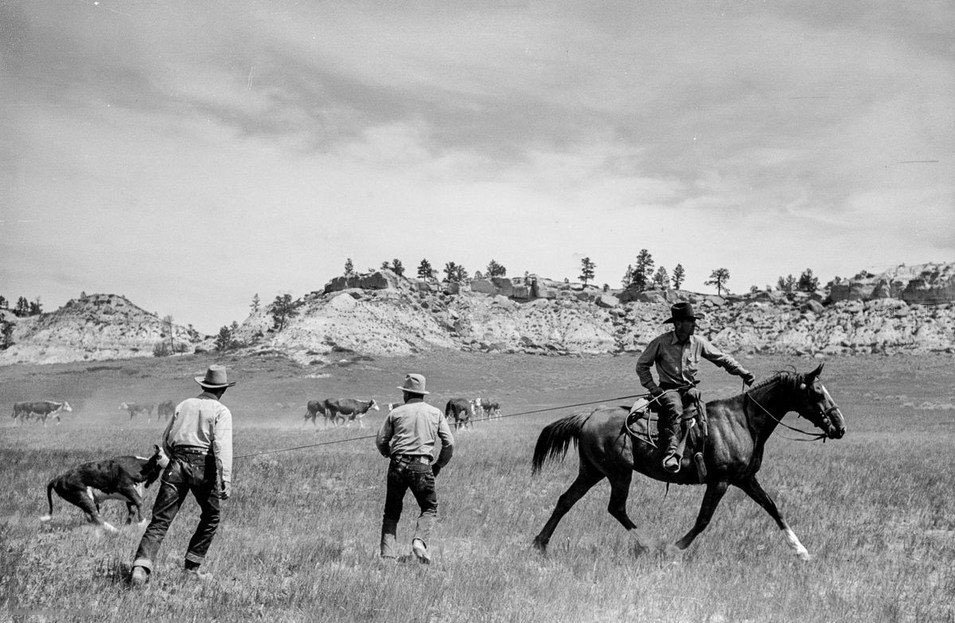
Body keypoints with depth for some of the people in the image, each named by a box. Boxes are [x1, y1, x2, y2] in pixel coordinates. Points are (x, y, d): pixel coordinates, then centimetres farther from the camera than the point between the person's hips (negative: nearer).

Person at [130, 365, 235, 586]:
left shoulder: (184, 405, 17)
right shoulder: (221, 411, 2)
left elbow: (166, 439, 19)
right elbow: (222, 446, -12)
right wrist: (226, 479, -16)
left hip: (177, 463, 4)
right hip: (202, 465, -4)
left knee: (160, 519, 0)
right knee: (211, 517, 18)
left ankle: (142, 566, -18)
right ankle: (192, 567, 16)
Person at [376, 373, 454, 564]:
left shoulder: (397, 412, 8)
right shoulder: (435, 413, 10)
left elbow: (380, 441, 6)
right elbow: (449, 443, 5)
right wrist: (438, 466, 16)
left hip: (398, 465, 1)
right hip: (422, 466, -1)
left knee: (391, 511, 12)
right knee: (429, 508, 14)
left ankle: (388, 553, 1)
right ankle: (420, 540, -12)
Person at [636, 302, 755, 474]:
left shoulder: (699, 343, 6)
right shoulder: (661, 342, -4)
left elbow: (722, 359, 13)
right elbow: (642, 365, 3)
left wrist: (743, 372, 5)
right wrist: (653, 388, -4)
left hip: (689, 388, 5)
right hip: (668, 389, -4)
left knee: (693, 395, -31)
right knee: (674, 408, -36)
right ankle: (671, 452, -48)